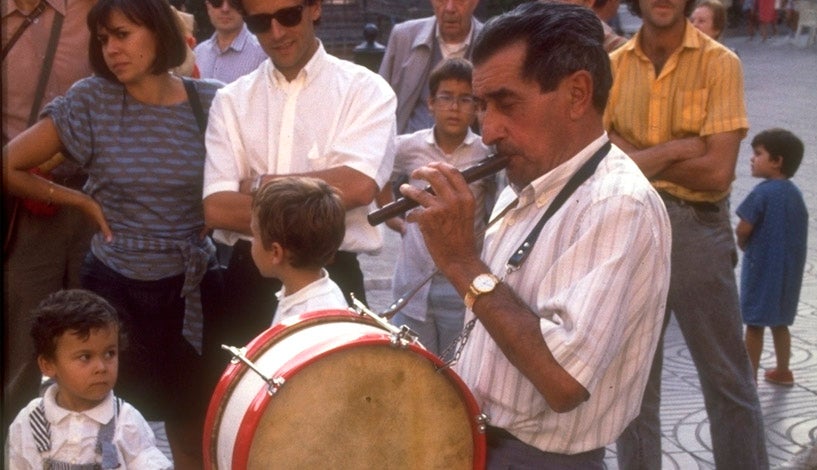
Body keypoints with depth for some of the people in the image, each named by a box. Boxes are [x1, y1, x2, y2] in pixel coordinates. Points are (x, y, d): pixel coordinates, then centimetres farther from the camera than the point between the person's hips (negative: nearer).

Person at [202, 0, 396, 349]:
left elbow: (358, 186, -18)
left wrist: (259, 184, -8)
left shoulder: (365, 90, -2)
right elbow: (216, 208, -4)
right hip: (247, 280, 3)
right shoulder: (231, 100, 6)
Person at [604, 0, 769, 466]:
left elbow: (718, 171, -13)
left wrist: (639, 158, -6)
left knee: (728, 379, 3)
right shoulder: (614, 66, 3)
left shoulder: (720, 63, -6)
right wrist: (679, 149, -15)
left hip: (697, 227, -3)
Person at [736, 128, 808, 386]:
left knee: (754, 325, 2)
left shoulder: (763, 192, -18)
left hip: (762, 266, -7)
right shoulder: (794, 193, 5)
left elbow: (742, 230, -20)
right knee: (779, 322, 20)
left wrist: (743, 244, 2)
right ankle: (783, 371, 29)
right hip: (788, 268, 7)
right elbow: (796, 231, 12)